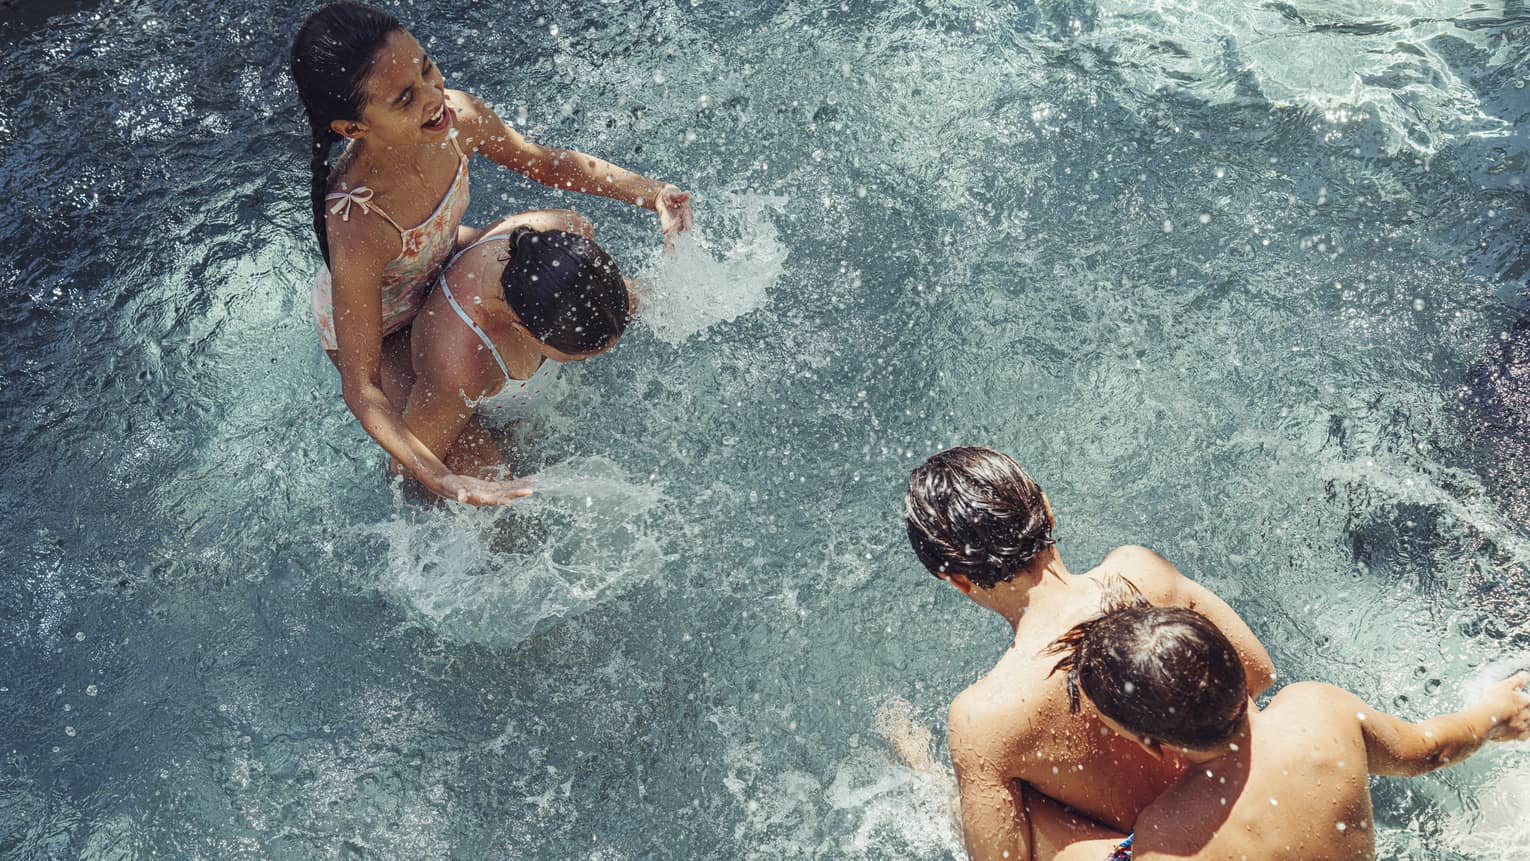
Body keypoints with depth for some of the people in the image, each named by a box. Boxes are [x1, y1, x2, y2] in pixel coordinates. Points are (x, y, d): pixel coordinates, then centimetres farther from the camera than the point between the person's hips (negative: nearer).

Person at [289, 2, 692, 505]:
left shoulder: (456, 116, -30)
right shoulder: (356, 228, -45)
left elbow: (545, 163, -7)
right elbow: (360, 386, -36)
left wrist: (649, 192, -19)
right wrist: (441, 481, -48)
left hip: (437, 260, 6)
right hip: (369, 324, -5)